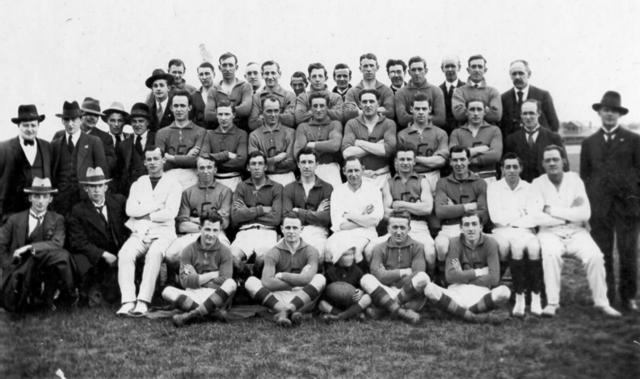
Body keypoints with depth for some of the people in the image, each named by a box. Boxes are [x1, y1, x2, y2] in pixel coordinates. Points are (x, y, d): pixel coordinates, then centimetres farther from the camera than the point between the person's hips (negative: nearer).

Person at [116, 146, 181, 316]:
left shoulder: (173, 185, 10)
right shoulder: (137, 184, 21)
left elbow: (170, 213, -5)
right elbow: (130, 210, 3)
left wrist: (146, 215, -2)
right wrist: (157, 205, -3)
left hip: (162, 233, -3)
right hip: (139, 232, 3)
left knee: (154, 255, -34)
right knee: (125, 254, -28)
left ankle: (143, 302, -36)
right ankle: (128, 301, -34)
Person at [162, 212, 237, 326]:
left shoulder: (224, 251, 3)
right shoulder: (188, 250, 5)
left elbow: (224, 282, -7)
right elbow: (185, 281, -6)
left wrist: (197, 279, -5)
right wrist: (213, 275, -6)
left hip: (217, 296, -1)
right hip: (192, 296, 1)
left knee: (231, 284, -31)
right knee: (167, 291, -25)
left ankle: (193, 315, -35)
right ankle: (214, 311, -32)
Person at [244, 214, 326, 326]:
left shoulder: (310, 251, 1)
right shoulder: (274, 253, 2)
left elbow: (308, 279, -16)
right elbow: (267, 282, -14)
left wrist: (281, 275, -7)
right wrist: (297, 282, -12)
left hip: (303, 300, 0)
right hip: (277, 299, 1)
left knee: (320, 278, -25)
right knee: (251, 281, -20)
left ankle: (285, 311, -40)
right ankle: (291, 312, -38)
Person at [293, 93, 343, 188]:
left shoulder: (335, 124, 15)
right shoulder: (303, 127, 17)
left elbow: (335, 145, -5)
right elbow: (297, 153, 3)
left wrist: (310, 145, 3)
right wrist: (326, 145, 1)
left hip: (330, 167, 0)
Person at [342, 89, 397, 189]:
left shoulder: (388, 124, 4)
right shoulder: (351, 124, 6)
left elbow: (388, 150, -12)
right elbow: (346, 153, -8)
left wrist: (359, 143, -6)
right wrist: (377, 146, -8)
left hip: (381, 176, 0)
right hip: (358, 175, 0)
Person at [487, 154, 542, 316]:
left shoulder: (529, 188, 16)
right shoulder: (494, 187, 12)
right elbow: (496, 217, -1)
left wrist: (509, 219, -7)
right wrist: (522, 214, 2)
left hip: (525, 231, 2)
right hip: (502, 232, -2)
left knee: (534, 247, -32)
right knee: (517, 245, -34)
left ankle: (536, 298, -31)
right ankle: (519, 298, -31)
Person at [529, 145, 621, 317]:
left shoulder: (574, 179, 4)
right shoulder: (538, 183, 0)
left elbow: (585, 213, -7)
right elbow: (535, 217, -13)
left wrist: (552, 210, -10)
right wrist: (568, 215, -9)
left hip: (576, 232, 2)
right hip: (550, 233, -2)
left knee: (595, 256, -24)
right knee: (551, 254, -33)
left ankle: (601, 302, -8)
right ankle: (552, 303, -22)